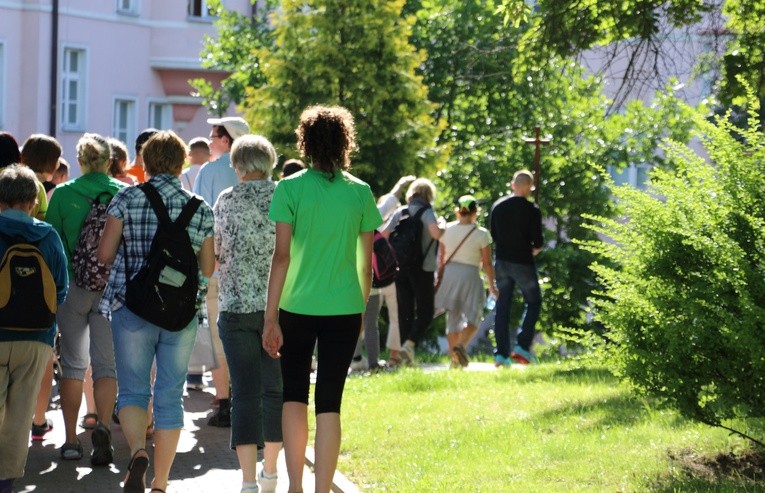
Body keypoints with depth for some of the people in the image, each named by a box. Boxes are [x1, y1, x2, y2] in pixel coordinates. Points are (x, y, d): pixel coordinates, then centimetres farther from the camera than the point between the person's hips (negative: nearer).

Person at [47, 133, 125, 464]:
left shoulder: (62, 194, -3)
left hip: (73, 284, 0)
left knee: (72, 364, 9)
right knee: (107, 364, 5)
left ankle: (71, 440, 7)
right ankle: (103, 427, -16)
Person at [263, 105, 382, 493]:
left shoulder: (290, 189, -6)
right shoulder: (360, 193, 0)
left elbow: (282, 256, -10)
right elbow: (366, 263, 5)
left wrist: (270, 318, -8)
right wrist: (361, 309, 19)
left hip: (297, 305, -1)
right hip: (344, 308, 1)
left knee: (294, 395, 15)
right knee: (329, 402, 4)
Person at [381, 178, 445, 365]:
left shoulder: (399, 212, 8)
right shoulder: (426, 212, -6)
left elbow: (383, 235, 5)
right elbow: (435, 233, -23)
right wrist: (442, 225, -2)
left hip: (401, 268, 5)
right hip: (422, 269, -5)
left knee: (405, 313, 9)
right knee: (425, 312, 1)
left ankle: (408, 357, 8)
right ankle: (409, 345, -21)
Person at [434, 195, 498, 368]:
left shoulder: (447, 230, 3)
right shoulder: (481, 234, -7)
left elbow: (441, 259, 9)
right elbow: (487, 264, -4)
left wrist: (439, 279, 20)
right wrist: (492, 285, 7)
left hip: (449, 275, 4)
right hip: (470, 276, -4)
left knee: (453, 318, 12)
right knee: (472, 317, 1)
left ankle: (454, 360, 12)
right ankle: (461, 345, -27)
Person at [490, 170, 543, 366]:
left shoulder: (497, 206, 4)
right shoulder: (531, 210, -11)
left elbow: (493, 235, 10)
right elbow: (537, 242, -11)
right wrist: (535, 249, 10)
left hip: (501, 261, 4)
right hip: (523, 262, -4)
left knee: (502, 306, 7)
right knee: (533, 302, 11)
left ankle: (501, 352, 2)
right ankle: (523, 346, -2)